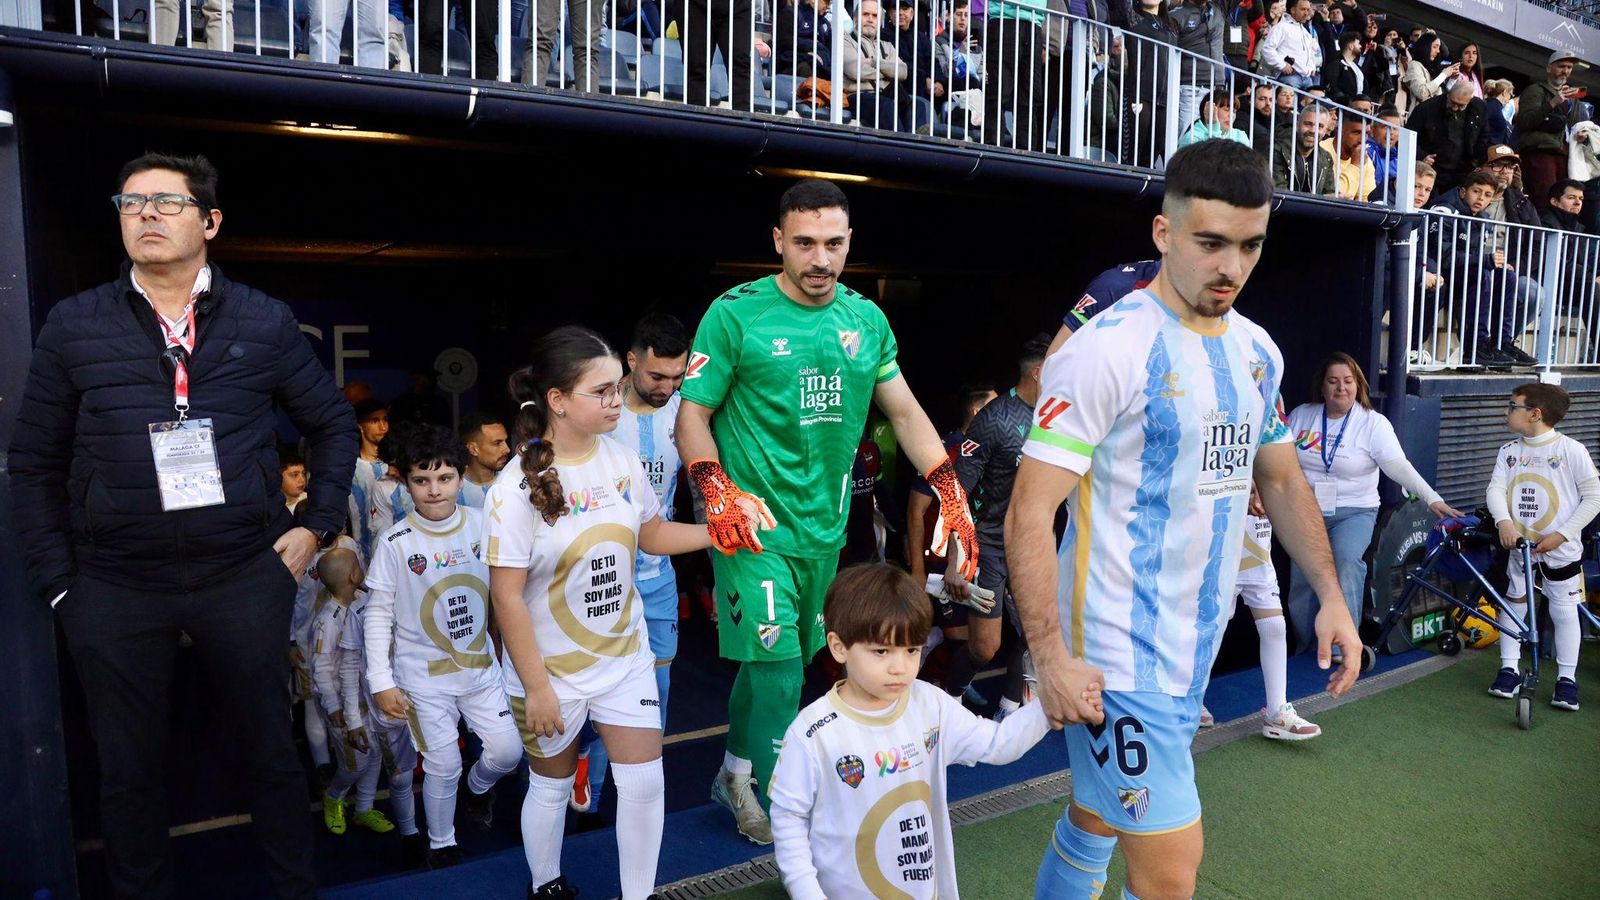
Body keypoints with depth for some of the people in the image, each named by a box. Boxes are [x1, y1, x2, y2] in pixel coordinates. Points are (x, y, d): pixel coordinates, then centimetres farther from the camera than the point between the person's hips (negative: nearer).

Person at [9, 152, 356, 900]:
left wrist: (317, 526, 2)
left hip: (244, 577, 0)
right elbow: (34, 464, 7)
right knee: (128, 769, 12)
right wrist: (57, 581, 2)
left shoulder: (264, 323, 2)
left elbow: (334, 425, 10)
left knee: (269, 751, 12)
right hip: (113, 589, 1)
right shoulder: (73, 325, 2)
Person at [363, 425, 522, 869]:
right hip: (425, 676, -2)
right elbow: (378, 614, -7)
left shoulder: (483, 525, -7)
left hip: (482, 666, 3)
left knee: (507, 751, 5)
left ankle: (478, 786, 39)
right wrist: (381, 683, -7)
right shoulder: (395, 542, -13)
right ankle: (441, 843, 29)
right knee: (443, 766, 3)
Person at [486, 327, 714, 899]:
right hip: (552, 668, -4)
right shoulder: (518, 486, -21)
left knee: (645, 782, 6)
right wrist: (536, 687, -16)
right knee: (552, 786, 16)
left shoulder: (623, 460, -6)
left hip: (625, 656, 4)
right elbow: (507, 597, -18)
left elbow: (650, 535, 10)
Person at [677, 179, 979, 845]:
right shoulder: (735, 315, -8)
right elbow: (693, 413, -5)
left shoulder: (867, 319, 6)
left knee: (771, 663, 17)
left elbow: (906, 413, 12)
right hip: (754, 527, -5)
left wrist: (951, 495, 5)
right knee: (778, 671, -7)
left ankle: (737, 779, 37)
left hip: (824, 527, 5)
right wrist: (718, 493, -20)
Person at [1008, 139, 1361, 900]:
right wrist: (1051, 658, -23)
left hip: (1198, 646, 7)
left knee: (1097, 820, 21)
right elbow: (1029, 512, -19)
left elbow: (1281, 479, 20)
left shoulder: (1258, 350, 7)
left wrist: (1331, 595, 13)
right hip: (1118, 657, -7)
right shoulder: (1107, 349, -17)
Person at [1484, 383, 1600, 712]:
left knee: (1564, 611, 5)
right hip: (1519, 546, 4)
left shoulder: (1571, 450, -10)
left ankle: (1567, 678, 16)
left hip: (1561, 549, -4)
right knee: (1513, 604, 10)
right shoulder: (1508, 452, 2)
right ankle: (1509, 669, 21)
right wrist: (1504, 521, -26)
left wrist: (1561, 534, -16)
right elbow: (1495, 489, -7)